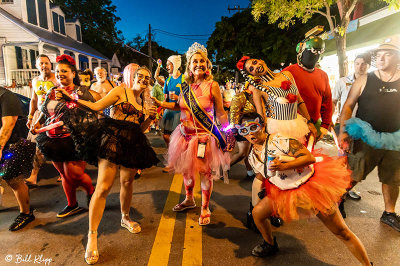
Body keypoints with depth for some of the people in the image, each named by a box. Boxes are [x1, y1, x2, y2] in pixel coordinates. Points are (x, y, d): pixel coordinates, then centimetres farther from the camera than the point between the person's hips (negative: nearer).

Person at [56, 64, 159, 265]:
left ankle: (125, 218, 37)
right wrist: (72, 99, -19)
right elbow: (97, 106, -8)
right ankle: (92, 237, 3)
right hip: (113, 139, -6)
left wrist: (150, 117, 1)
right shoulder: (121, 90, 1)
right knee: (103, 187, -9)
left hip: (133, 144, 6)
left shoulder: (144, 101, 18)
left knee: (127, 182, 12)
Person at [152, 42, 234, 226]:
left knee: (205, 172, 4)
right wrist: (159, 103, 11)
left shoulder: (212, 86, -9)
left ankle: (205, 209, 26)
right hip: (186, 135, 5)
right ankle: (189, 200, 43)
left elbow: (221, 114, -7)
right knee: (187, 170, 17)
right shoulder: (185, 86, 3)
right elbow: (179, 105, 17)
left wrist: (229, 134, -9)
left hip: (205, 136, -4)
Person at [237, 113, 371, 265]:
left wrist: (283, 166, -31)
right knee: (257, 213, 4)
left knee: (342, 232, 0)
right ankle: (270, 245, 31)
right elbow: (261, 176, 16)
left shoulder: (279, 140, -21)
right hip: (285, 192, 6)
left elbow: (309, 157, -23)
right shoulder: (252, 157, -1)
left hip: (311, 184, -6)